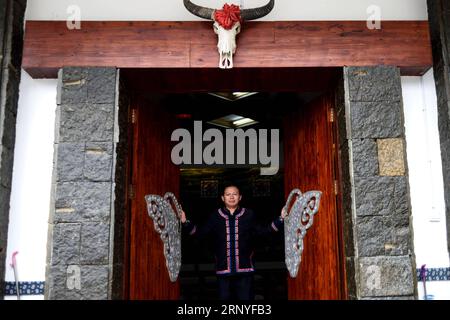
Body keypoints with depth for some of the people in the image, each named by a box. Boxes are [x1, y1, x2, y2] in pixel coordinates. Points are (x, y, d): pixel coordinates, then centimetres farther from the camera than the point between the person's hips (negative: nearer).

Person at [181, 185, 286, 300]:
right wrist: (185, 223, -7)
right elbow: (202, 232, 5)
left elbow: (262, 231, 5)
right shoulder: (215, 216, 5)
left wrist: (281, 219, -3)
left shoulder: (249, 215, 3)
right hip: (223, 269, 1)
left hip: (244, 268, -1)